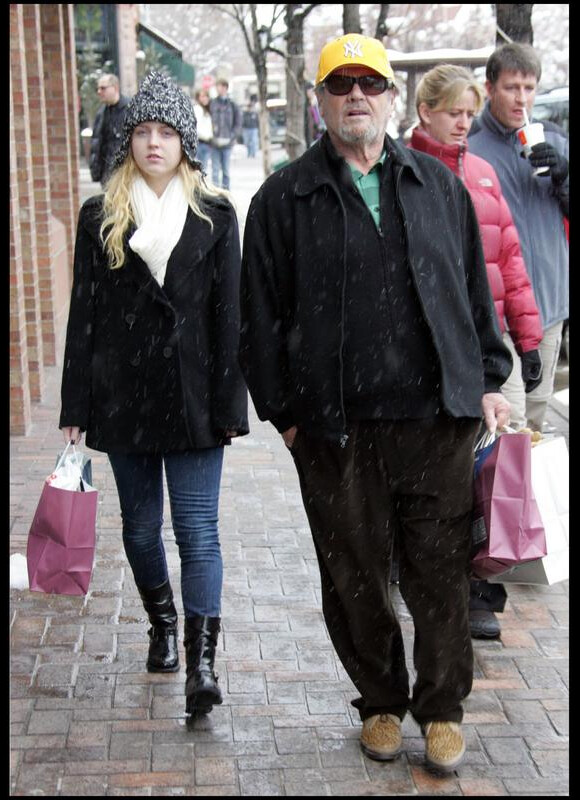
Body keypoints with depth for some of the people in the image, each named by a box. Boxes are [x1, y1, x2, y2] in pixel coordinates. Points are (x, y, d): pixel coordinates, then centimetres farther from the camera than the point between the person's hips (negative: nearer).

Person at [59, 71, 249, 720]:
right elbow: (84, 315, 4)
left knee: (197, 528, -6)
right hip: (124, 396, 2)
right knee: (140, 526, 14)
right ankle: (162, 624, 36)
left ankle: (201, 660, -6)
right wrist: (77, 408, 1)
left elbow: (228, 313, 1)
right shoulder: (101, 217, 5)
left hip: (192, 397, -2)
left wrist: (229, 404, -4)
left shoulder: (213, 216, 3)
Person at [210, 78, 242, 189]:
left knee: (226, 169, 6)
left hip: (227, 143, 0)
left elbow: (238, 124, 4)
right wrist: (213, 137, -7)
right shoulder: (212, 103, 1)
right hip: (215, 142, 0)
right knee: (215, 169, 1)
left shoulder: (232, 105, 2)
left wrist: (231, 138, -6)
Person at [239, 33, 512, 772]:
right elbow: (261, 317, 3)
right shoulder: (283, 199, 3)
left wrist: (489, 379, 10)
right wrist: (282, 410, 1)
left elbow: (476, 290, 15)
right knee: (355, 578, 10)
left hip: (436, 417, 1)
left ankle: (442, 709, 23)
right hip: (336, 429, -1)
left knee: (440, 573, 6)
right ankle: (381, 703, 29)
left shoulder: (438, 185, 11)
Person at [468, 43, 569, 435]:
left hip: (550, 299, 6)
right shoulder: (468, 147, -7)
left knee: (538, 410, 16)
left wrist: (562, 176, -9)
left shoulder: (554, 139, 9)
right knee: (509, 421, -12)